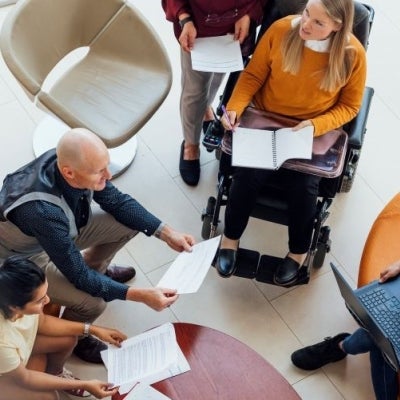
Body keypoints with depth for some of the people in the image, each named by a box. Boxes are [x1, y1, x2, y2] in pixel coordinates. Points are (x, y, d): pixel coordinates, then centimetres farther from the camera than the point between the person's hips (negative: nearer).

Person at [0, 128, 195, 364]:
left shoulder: (72, 161, -25)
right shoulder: (41, 211, -44)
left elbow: (116, 201, -7)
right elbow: (79, 275, -33)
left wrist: (167, 233, -14)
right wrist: (141, 296, -36)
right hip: (25, 255, -6)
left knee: (129, 224, -3)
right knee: (93, 302, -24)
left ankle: (95, 270, 27)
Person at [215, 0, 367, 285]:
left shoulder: (353, 54, -16)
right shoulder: (281, 30, -15)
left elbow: (349, 106, -4)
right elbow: (253, 75, -4)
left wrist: (316, 125, -21)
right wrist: (235, 107, -21)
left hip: (313, 132, 0)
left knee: (304, 186, -21)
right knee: (248, 172, -22)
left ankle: (298, 251, 9)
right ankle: (230, 238, 6)